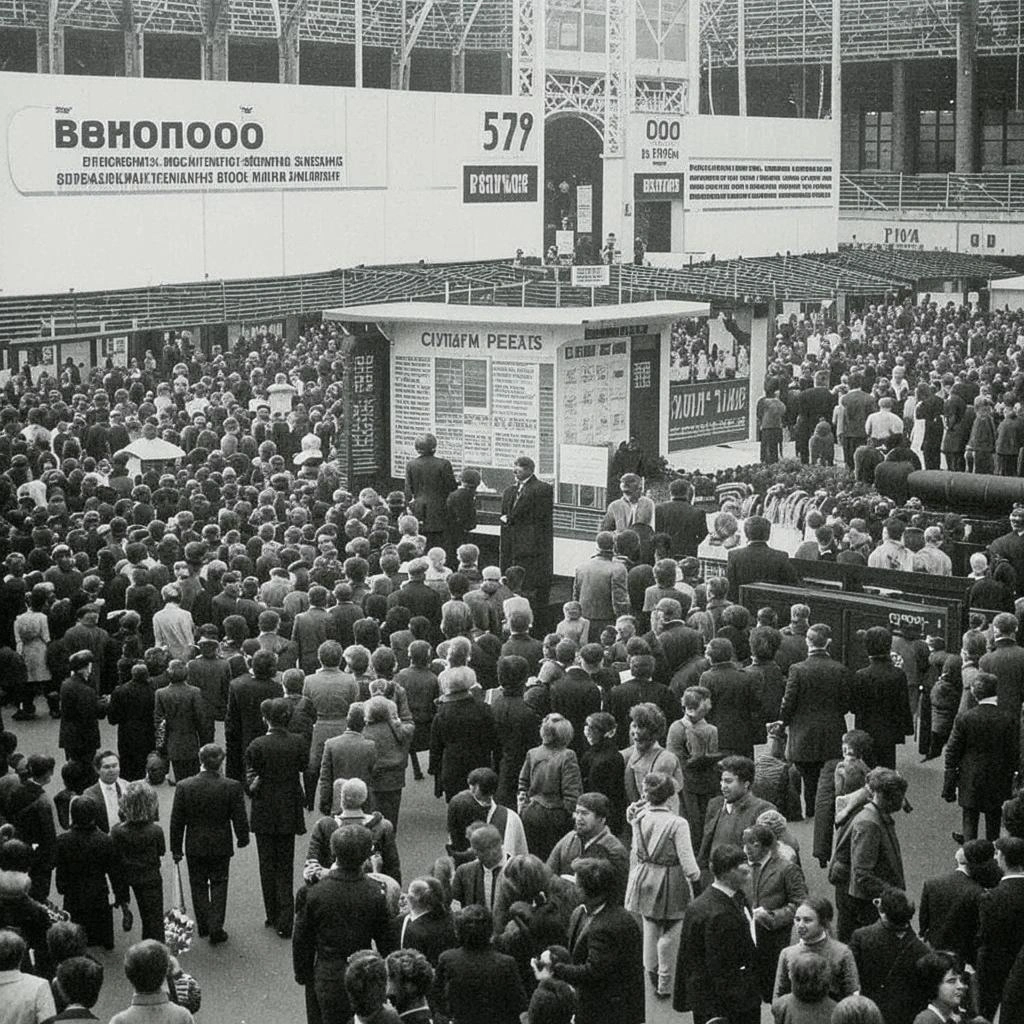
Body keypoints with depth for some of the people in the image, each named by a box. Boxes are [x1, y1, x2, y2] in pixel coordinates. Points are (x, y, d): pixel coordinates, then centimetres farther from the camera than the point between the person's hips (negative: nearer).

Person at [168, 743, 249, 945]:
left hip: (195, 846, 1)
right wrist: (242, 838, 11)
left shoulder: (184, 787, -13)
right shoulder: (232, 787, -16)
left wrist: (176, 848, 6)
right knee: (219, 884, 12)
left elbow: (176, 821, -5)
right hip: (221, 845, -1)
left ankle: (203, 926, 24)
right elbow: (240, 819, -8)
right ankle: (216, 928, 8)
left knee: (198, 885, 16)